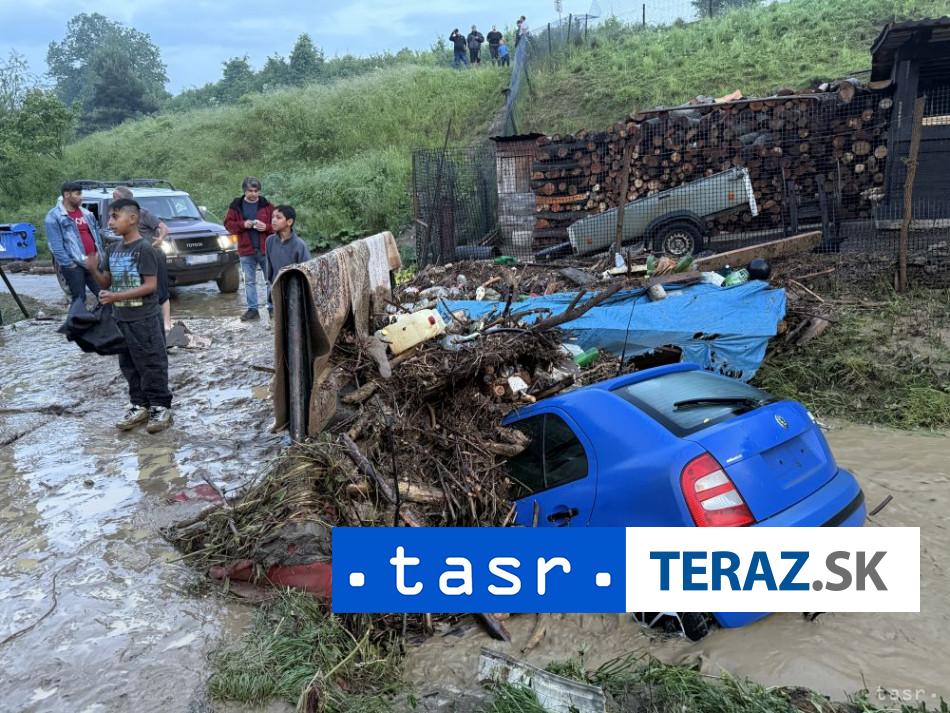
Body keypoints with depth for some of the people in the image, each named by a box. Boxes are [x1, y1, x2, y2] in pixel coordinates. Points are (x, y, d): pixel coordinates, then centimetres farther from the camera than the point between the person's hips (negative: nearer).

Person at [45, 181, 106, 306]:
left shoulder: (86, 214, 15)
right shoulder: (54, 216, -6)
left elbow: (97, 236, 19)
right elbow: (55, 246, -12)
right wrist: (69, 264, -17)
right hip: (73, 265, -6)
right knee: (79, 299, 0)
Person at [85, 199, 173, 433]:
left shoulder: (144, 248, -13)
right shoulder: (114, 249, 10)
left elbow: (150, 285, -18)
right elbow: (106, 283, 14)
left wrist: (116, 297, -22)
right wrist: (93, 270, -7)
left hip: (145, 318, -8)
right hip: (121, 318, 8)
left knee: (152, 364, -1)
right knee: (129, 365, 13)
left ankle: (161, 407, 8)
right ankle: (139, 406, 23)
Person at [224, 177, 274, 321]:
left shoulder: (266, 205, 3)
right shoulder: (236, 206, 4)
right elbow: (228, 223, 4)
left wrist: (266, 227, -15)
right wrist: (243, 224, -13)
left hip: (265, 249, -1)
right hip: (246, 251, 1)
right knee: (249, 282, 7)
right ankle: (252, 309, 15)